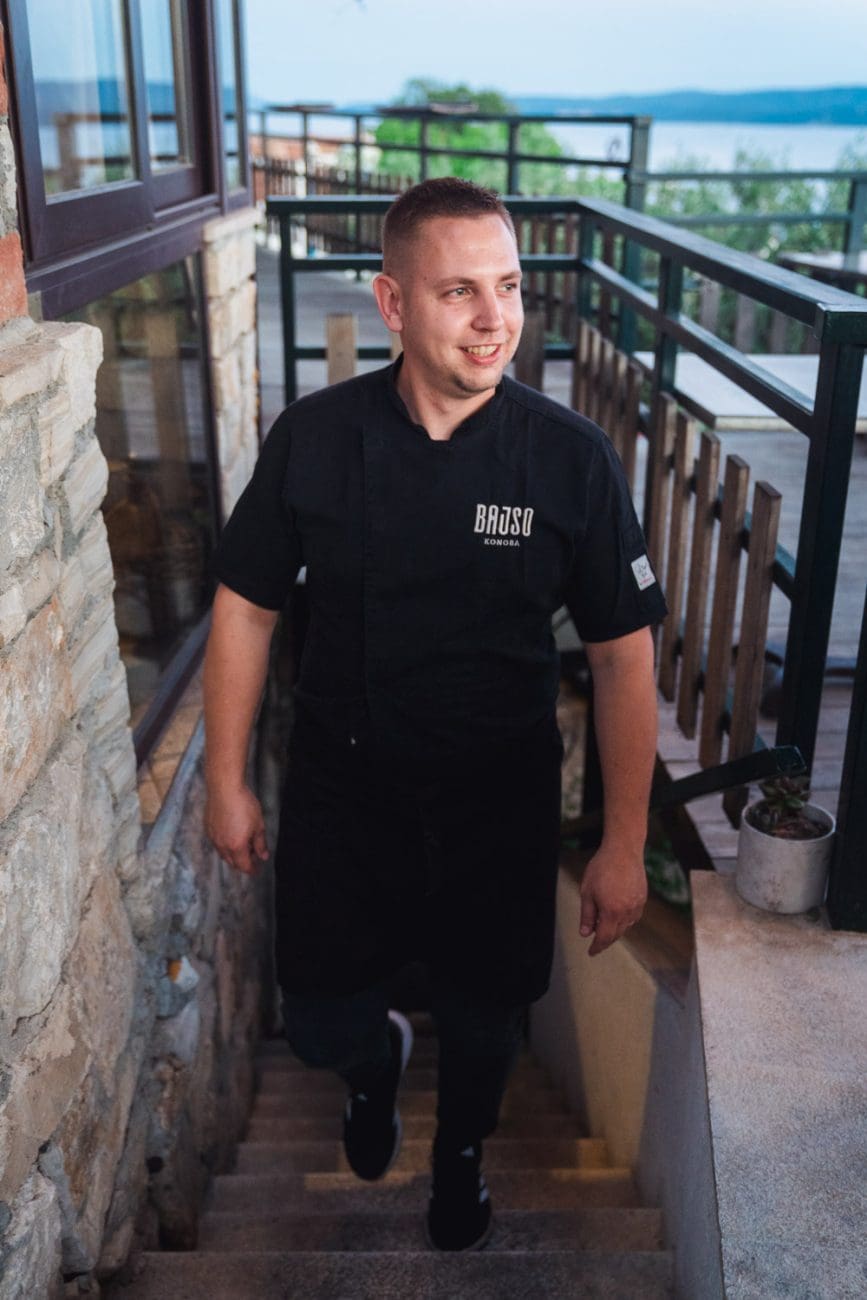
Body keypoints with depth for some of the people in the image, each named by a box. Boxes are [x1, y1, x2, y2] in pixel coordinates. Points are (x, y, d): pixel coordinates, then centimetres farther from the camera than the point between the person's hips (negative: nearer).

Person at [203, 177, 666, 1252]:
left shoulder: (571, 457, -15)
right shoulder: (312, 438, -12)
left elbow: (622, 655, -9)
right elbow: (245, 606, -2)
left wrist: (624, 846, -7)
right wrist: (227, 783, 1)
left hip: (501, 805, 0)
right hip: (340, 794, 1)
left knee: (483, 1019, 17)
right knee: (318, 1021, 12)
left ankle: (461, 1147, 53)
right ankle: (376, 1057, 52)